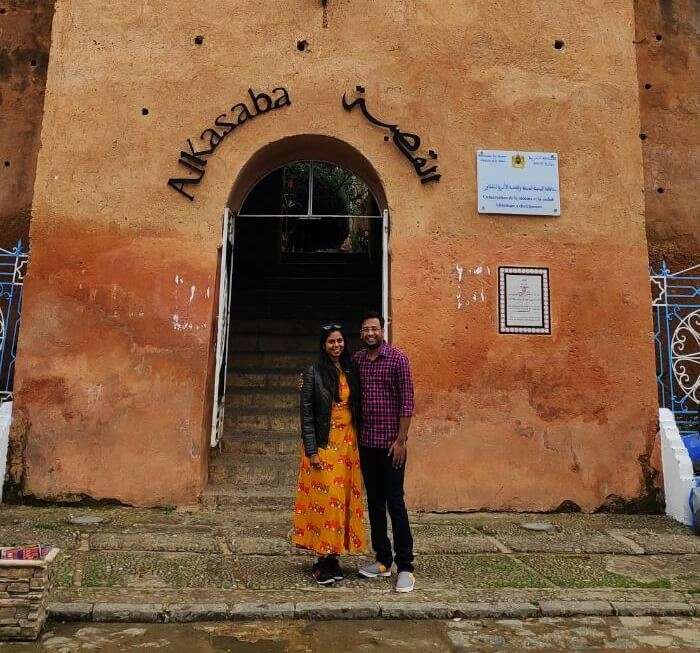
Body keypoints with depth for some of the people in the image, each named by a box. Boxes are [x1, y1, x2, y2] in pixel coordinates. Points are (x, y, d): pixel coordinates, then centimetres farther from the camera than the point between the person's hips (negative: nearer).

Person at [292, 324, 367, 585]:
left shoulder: (351, 372, 9)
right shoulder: (313, 373, -4)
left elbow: (357, 408, 12)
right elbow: (306, 414, -7)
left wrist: (356, 443, 6)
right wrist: (312, 451, -12)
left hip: (348, 445, 5)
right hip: (324, 445, -4)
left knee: (343, 499, 7)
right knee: (325, 499, -2)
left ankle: (332, 557, 18)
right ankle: (325, 558, 9)